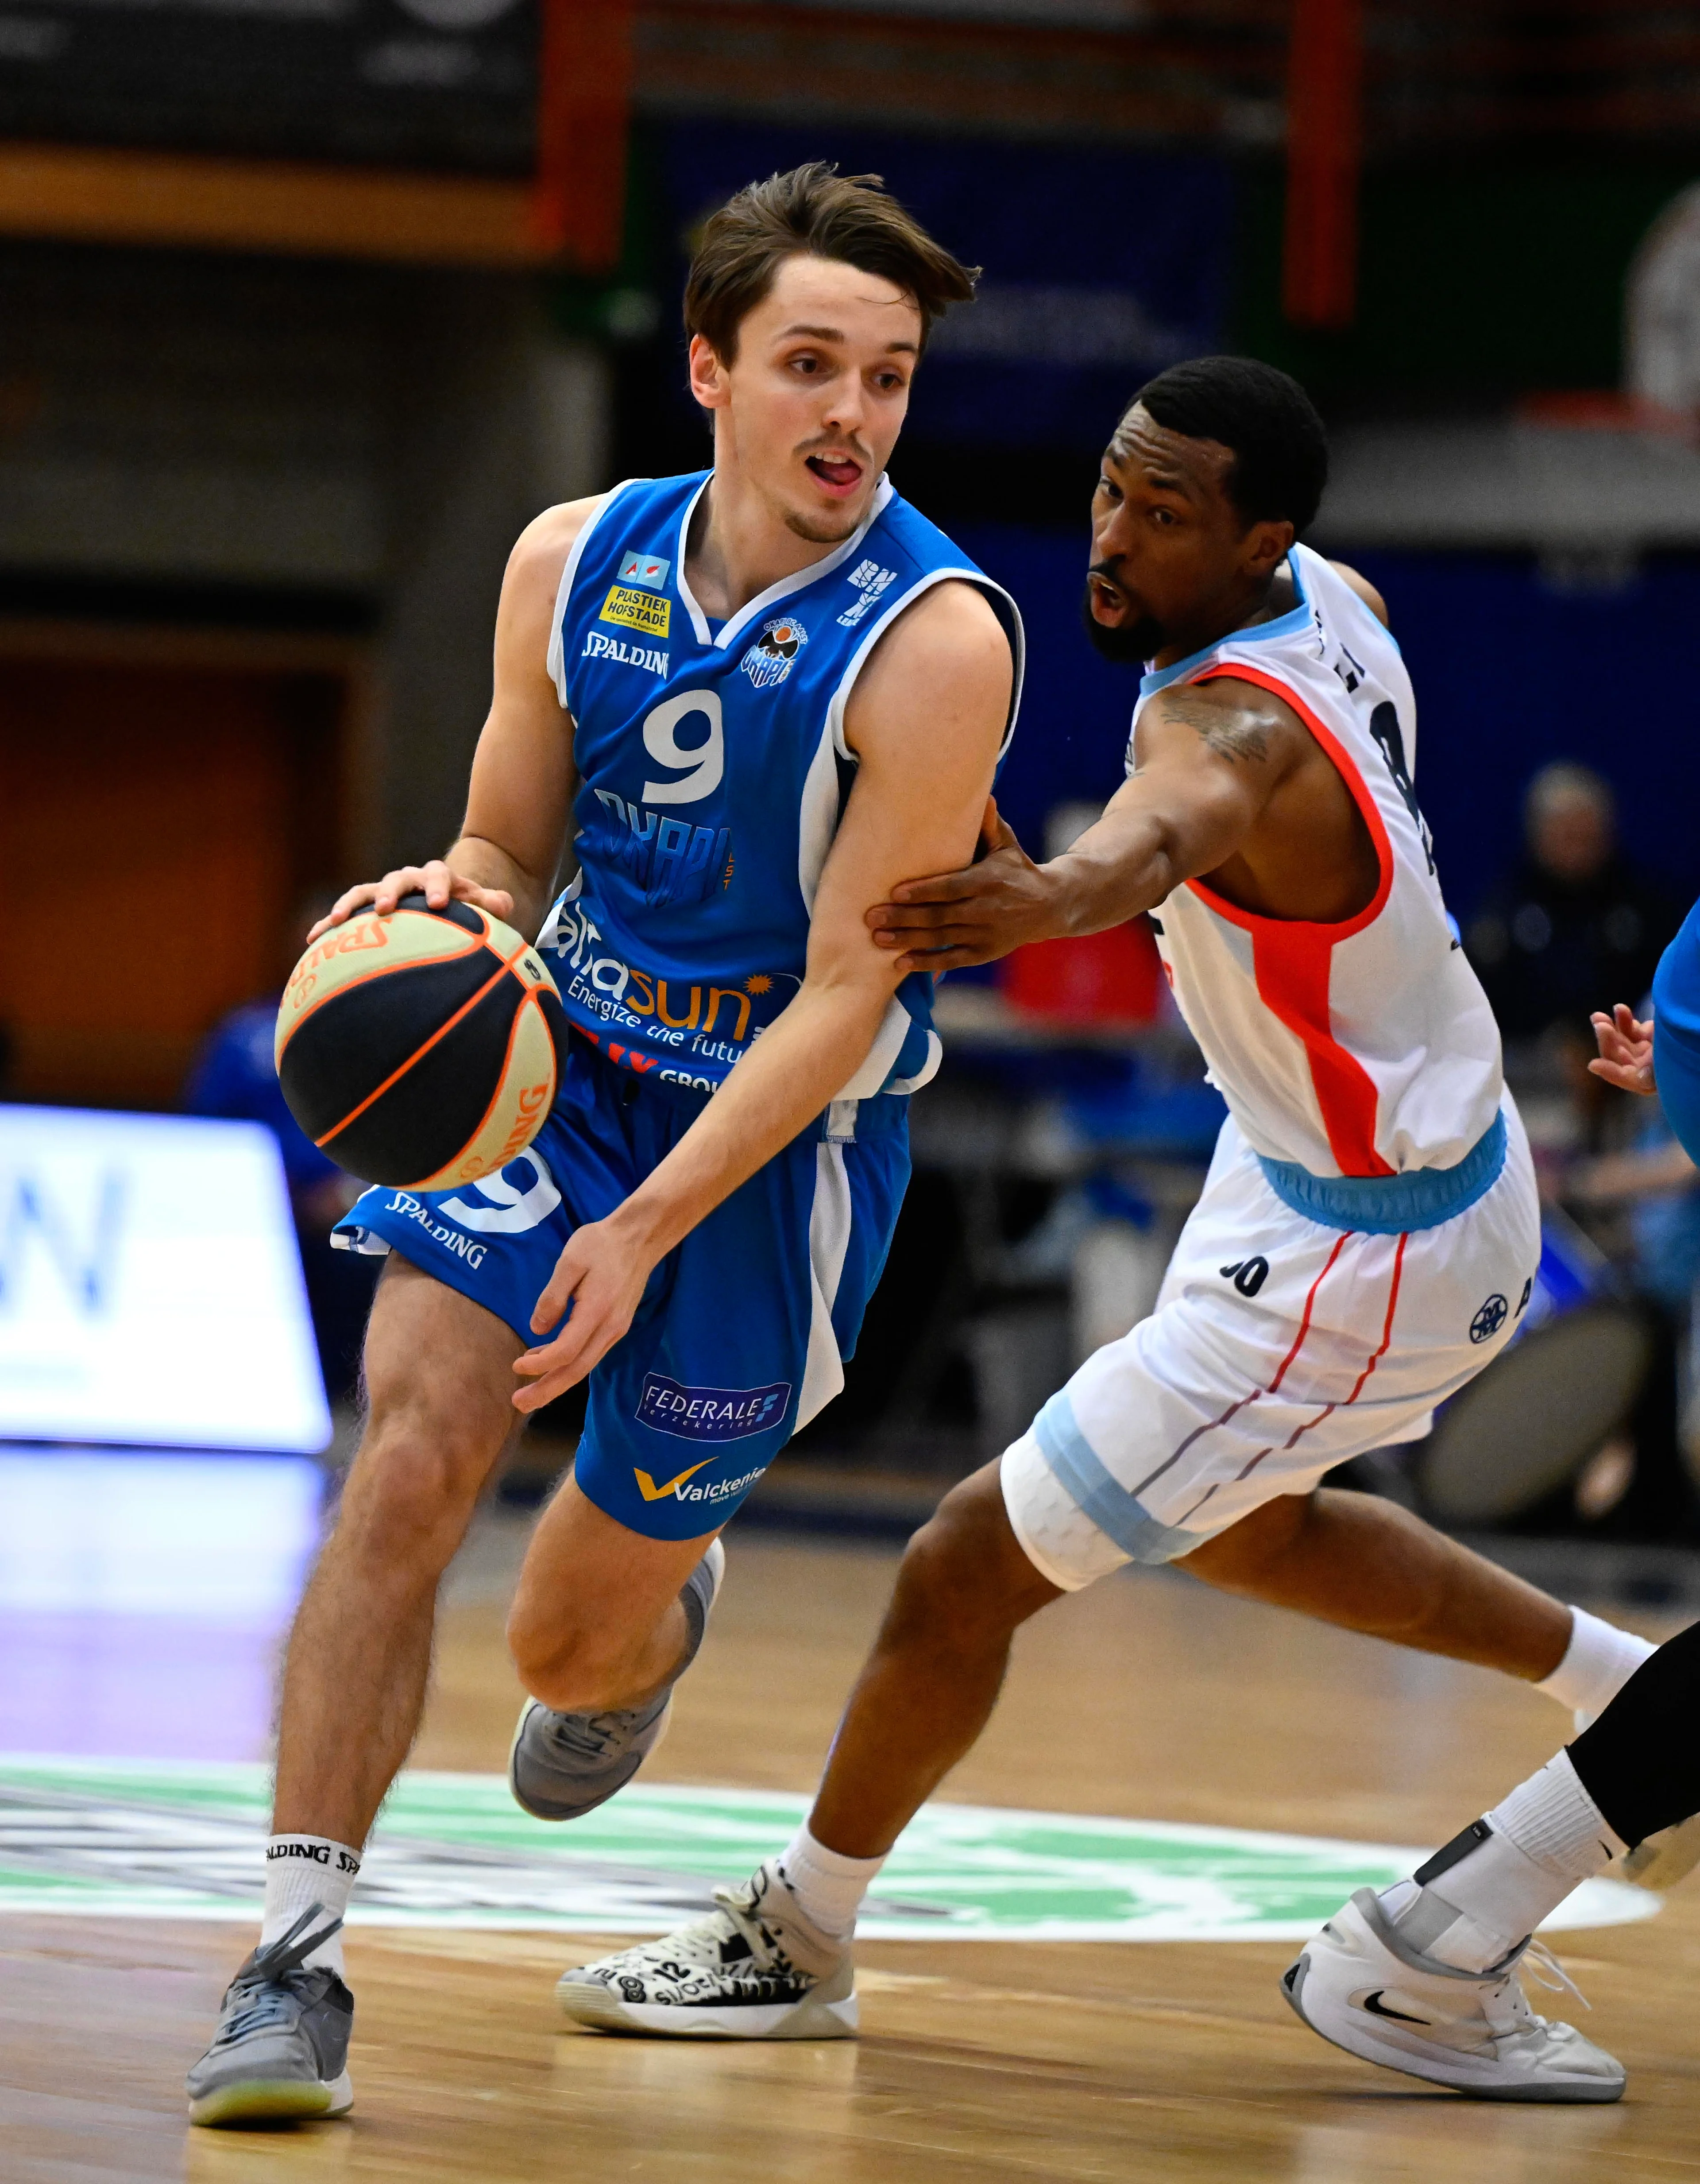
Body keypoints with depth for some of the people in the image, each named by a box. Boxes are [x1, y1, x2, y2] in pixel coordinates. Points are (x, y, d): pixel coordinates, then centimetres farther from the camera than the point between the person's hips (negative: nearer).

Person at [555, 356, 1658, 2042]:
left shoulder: (1233, 725, -32)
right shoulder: (1329, 599, -6)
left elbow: (1166, 829, -59)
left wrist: (1054, 900, -79)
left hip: (1355, 1268, -10)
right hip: (1446, 1160, 10)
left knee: (968, 1567, -5)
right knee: (1233, 1527, 33)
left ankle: (796, 1944, 14)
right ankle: (1639, 1692, 43)